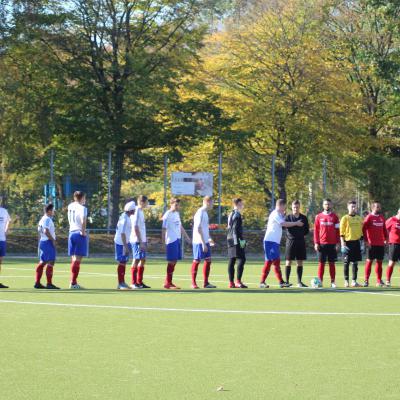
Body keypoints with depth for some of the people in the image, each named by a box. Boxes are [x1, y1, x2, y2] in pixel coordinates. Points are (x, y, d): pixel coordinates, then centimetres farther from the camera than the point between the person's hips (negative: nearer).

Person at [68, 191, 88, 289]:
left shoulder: (70, 206, 10)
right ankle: (73, 283, -10)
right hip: (79, 233, -7)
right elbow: (83, 221, -25)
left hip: (71, 233, 7)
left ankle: (74, 282, 17)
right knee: (77, 259, -6)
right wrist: (83, 232, -13)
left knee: (73, 259, 13)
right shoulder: (82, 208, -10)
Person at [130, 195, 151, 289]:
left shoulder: (141, 211, 14)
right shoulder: (137, 212, -14)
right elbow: (136, 228, -18)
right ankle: (134, 283, -1)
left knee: (142, 260, 10)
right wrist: (140, 242, -20)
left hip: (142, 240, 9)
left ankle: (140, 282, 15)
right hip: (137, 240, -9)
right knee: (136, 260, -5)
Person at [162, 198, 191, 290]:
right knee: (171, 261, -6)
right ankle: (168, 283, -1)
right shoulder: (168, 215, -9)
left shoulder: (177, 214, 16)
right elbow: (164, 229, -11)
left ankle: (169, 282, 14)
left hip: (177, 240, 8)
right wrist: (163, 241, -14)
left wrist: (186, 237, 27)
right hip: (171, 240, -8)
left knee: (174, 261, 8)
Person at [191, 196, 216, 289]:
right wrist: (203, 243, -21)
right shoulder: (200, 213, -15)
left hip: (205, 242, 9)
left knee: (208, 260, 6)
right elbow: (198, 229, -19)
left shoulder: (205, 213, 14)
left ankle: (206, 283, 10)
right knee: (196, 261, -2)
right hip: (199, 242, -9)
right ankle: (193, 283, 5)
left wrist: (209, 239, 20)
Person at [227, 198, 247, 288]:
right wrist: (241, 240, -19)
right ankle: (238, 281, -19)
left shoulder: (231, 214, 19)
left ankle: (231, 282, 9)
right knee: (241, 259, -12)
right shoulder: (237, 214, -10)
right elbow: (236, 228, -18)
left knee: (232, 261, 8)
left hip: (230, 240, 10)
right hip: (236, 240, -10)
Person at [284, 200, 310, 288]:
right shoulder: (288, 217, 4)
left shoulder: (304, 218, 8)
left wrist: (302, 235, 1)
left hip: (301, 242, 2)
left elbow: (307, 230, 12)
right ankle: (287, 281, 1)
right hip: (290, 241, -2)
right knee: (288, 262, -2)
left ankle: (299, 282, 9)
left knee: (300, 263, 4)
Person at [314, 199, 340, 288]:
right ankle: (320, 281, 2)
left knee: (332, 263, 3)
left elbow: (337, 230, 5)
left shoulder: (334, 217, 6)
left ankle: (333, 282, 5)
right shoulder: (319, 217, 6)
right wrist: (316, 243, -2)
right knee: (321, 263, 0)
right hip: (322, 244, 0)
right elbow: (316, 230, 5)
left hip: (332, 244, 0)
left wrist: (337, 243, -2)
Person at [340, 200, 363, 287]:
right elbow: (341, 231, -5)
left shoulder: (359, 218, 12)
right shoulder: (345, 218, -2)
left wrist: (361, 239, 12)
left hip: (356, 242, 4)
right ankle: (346, 281, 4)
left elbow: (361, 230, 17)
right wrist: (342, 241, -12)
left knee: (355, 262, 5)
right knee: (346, 262, -1)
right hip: (348, 242, -4)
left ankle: (354, 281, 8)